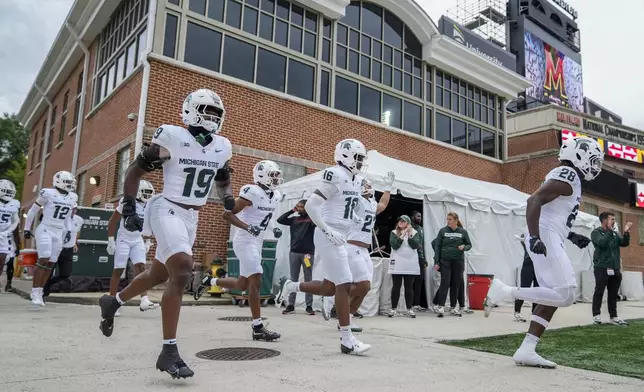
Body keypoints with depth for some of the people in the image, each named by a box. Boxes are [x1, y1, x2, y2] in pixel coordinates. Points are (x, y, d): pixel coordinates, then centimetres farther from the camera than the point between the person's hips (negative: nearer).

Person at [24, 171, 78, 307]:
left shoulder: (73, 198, 7)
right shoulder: (48, 193, -9)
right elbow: (33, 210, 2)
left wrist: (69, 231, 14)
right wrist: (27, 228, 6)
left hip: (59, 233, 5)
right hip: (44, 230, -5)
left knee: (50, 264, 4)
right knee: (43, 260, -15)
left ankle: (39, 293, 14)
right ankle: (35, 292, -5)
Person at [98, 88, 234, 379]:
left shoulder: (222, 148, 6)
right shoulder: (172, 138, -11)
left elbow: (223, 181, 22)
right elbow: (135, 170, -4)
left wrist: (227, 200, 0)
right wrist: (128, 209, -9)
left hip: (191, 217, 7)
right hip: (167, 210, -7)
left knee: (158, 275, 19)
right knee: (182, 270, -25)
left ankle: (112, 302, 48)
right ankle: (169, 351, -17)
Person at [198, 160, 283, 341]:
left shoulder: (275, 196, 8)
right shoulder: (252, 192, -17)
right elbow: (227, 214, -18)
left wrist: (274, 228, 7)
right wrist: (248, 228, -27)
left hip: (257, 243, 9)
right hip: (245, 241, -9)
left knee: (242, 284, 15)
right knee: (255, 281, -11)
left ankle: (210, 281, 37)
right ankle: (258, 328, -5)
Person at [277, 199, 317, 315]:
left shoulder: (310, 218, 1)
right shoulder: (294, 219, 11)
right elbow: (279, 220, 5)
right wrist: (292, 211, 2)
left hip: (307, 252, -3)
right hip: (294, 252, 3)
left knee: (308, 280, 4)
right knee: (293, 280, 6)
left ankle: (309, 306, 8)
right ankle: (290, 305, 10)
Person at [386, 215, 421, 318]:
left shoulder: (414, 233, 6)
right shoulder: (394, 233, 4)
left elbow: (416, 246, -6)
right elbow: (394, 245, -10)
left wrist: (409, 235, -13)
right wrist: (402, 235, -14)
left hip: (411, 264, 1)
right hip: (397, 264, -1)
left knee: (409, 287, 6)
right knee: (396, 286, 3)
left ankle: (409, 309, 11)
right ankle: (393, 308, 8)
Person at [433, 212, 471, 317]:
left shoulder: (463, 232, 3)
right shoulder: (443, 231, 1)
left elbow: (469, 245, 11)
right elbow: (437, 246, 2)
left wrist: (464, 247, -13)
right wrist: (436, 262, -4)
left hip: (458, 261, 2)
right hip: (445, 261, -1)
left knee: (456, 284, 6)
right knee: (445, 283, -8)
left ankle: (453, 307, 17)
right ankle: (441, 307, -7)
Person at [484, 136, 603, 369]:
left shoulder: (567, 178, 24)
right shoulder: (567, 176, -7)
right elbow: (534, 201, -22)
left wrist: (571, 236, 22)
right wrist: (535, 237, -30)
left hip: (547, 239, 10)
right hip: (545, 239, -10)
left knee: (553, 296, 7)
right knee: (565, 294, -14)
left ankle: (526, 351, 5)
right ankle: (505, 292, -12)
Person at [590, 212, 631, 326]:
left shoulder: (615, 233, 14)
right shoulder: (596, 232, -3)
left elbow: (624, 243, 3)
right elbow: (602, 243, -20)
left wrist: (626, 233, -9)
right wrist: (609, 231, -22)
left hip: (615, 269, 6)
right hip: (602, 268, -5)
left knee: (613, 294, 9)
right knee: (599, 292, -2)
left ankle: (613, 317, 15)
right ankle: (596, 315, 4)